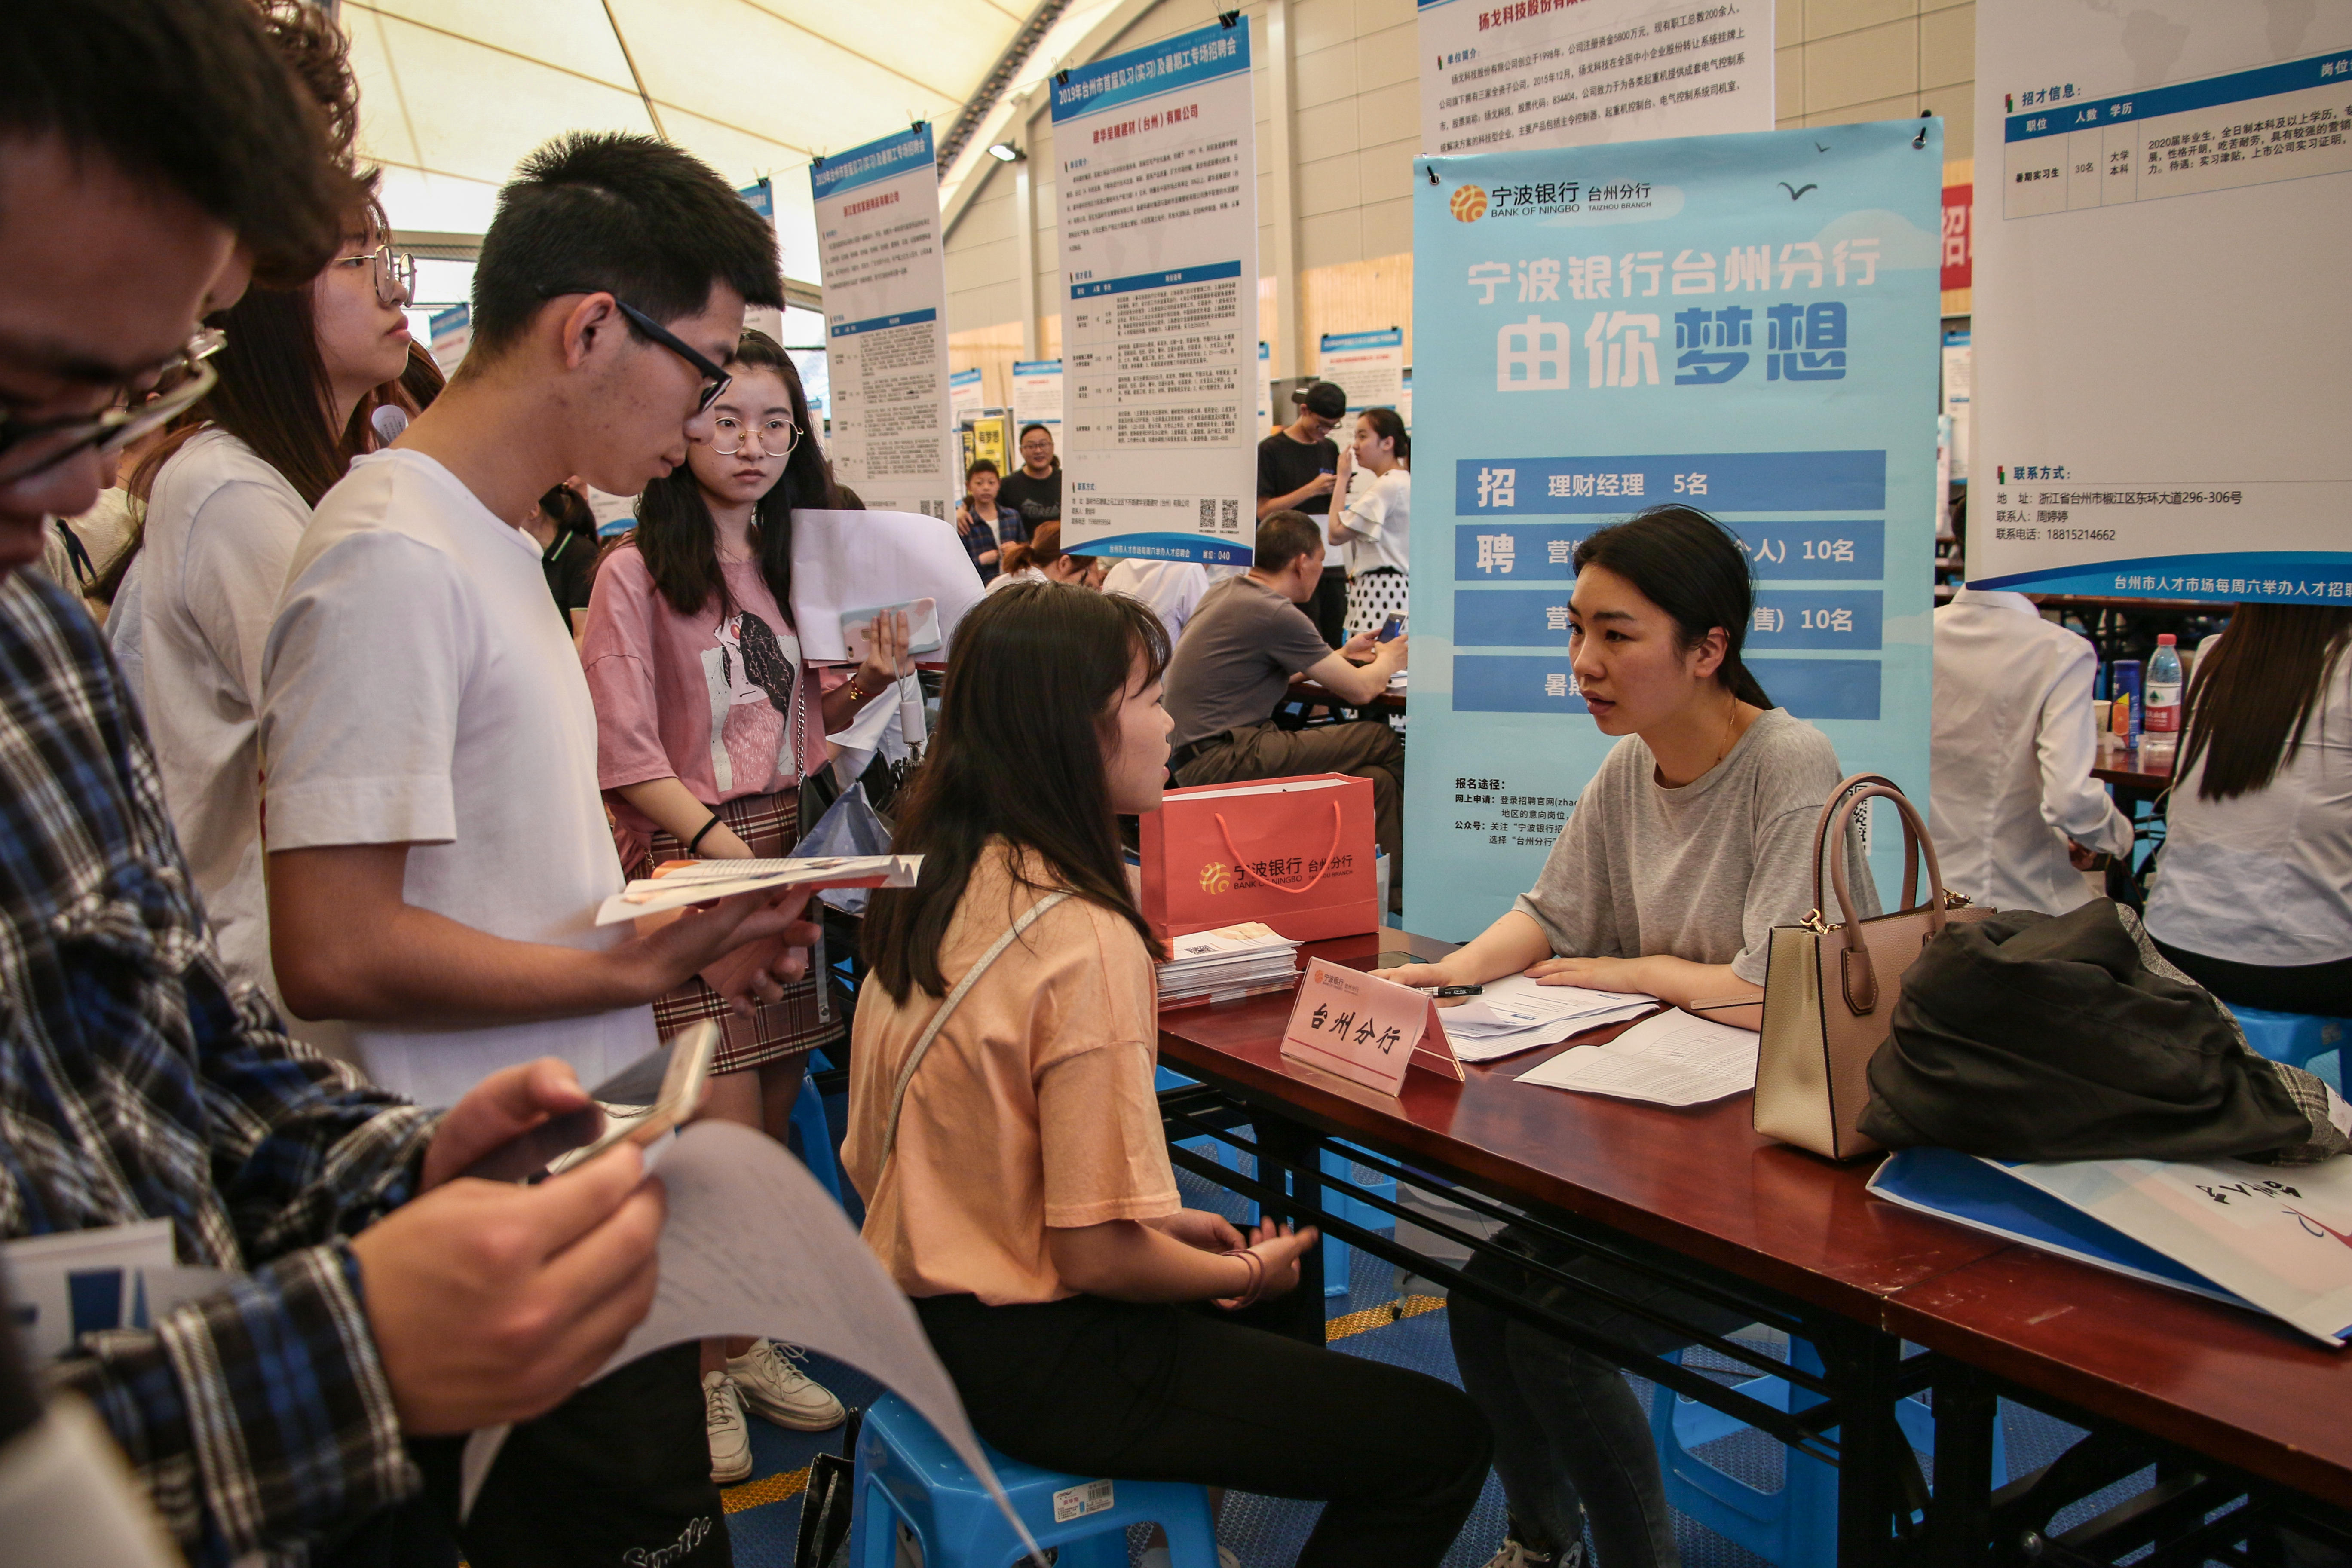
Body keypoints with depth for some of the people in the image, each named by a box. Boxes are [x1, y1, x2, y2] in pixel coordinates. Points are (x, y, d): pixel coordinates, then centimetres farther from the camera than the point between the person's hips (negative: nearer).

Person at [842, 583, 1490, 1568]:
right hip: (1032, 1357, -9)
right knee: (1442, 1442, -4)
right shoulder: (1085, 939, -26)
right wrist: (1248, 1273, -4)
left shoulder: (937, 883, 1)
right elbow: (1098, 1256, -25)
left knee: (1279, 1322, 31)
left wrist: (1166, 1225, 11)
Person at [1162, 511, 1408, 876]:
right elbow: (1361, 689, -6)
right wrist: (1387, 660, 16)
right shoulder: (1276, 613, -14)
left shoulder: (1228, 591, 15)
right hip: (1220, 762, -10)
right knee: (1382, 740, -8)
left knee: (1378, 781, 4)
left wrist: (1342, 655, 34)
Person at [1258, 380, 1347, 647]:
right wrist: (1311, 490, -14)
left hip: (1332, 563, 6)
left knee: (1336, 641, 4)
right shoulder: (1271, 450, -2)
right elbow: (1264, 510, -8)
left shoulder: (1330, 449, 15)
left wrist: (1341, 485, -1)